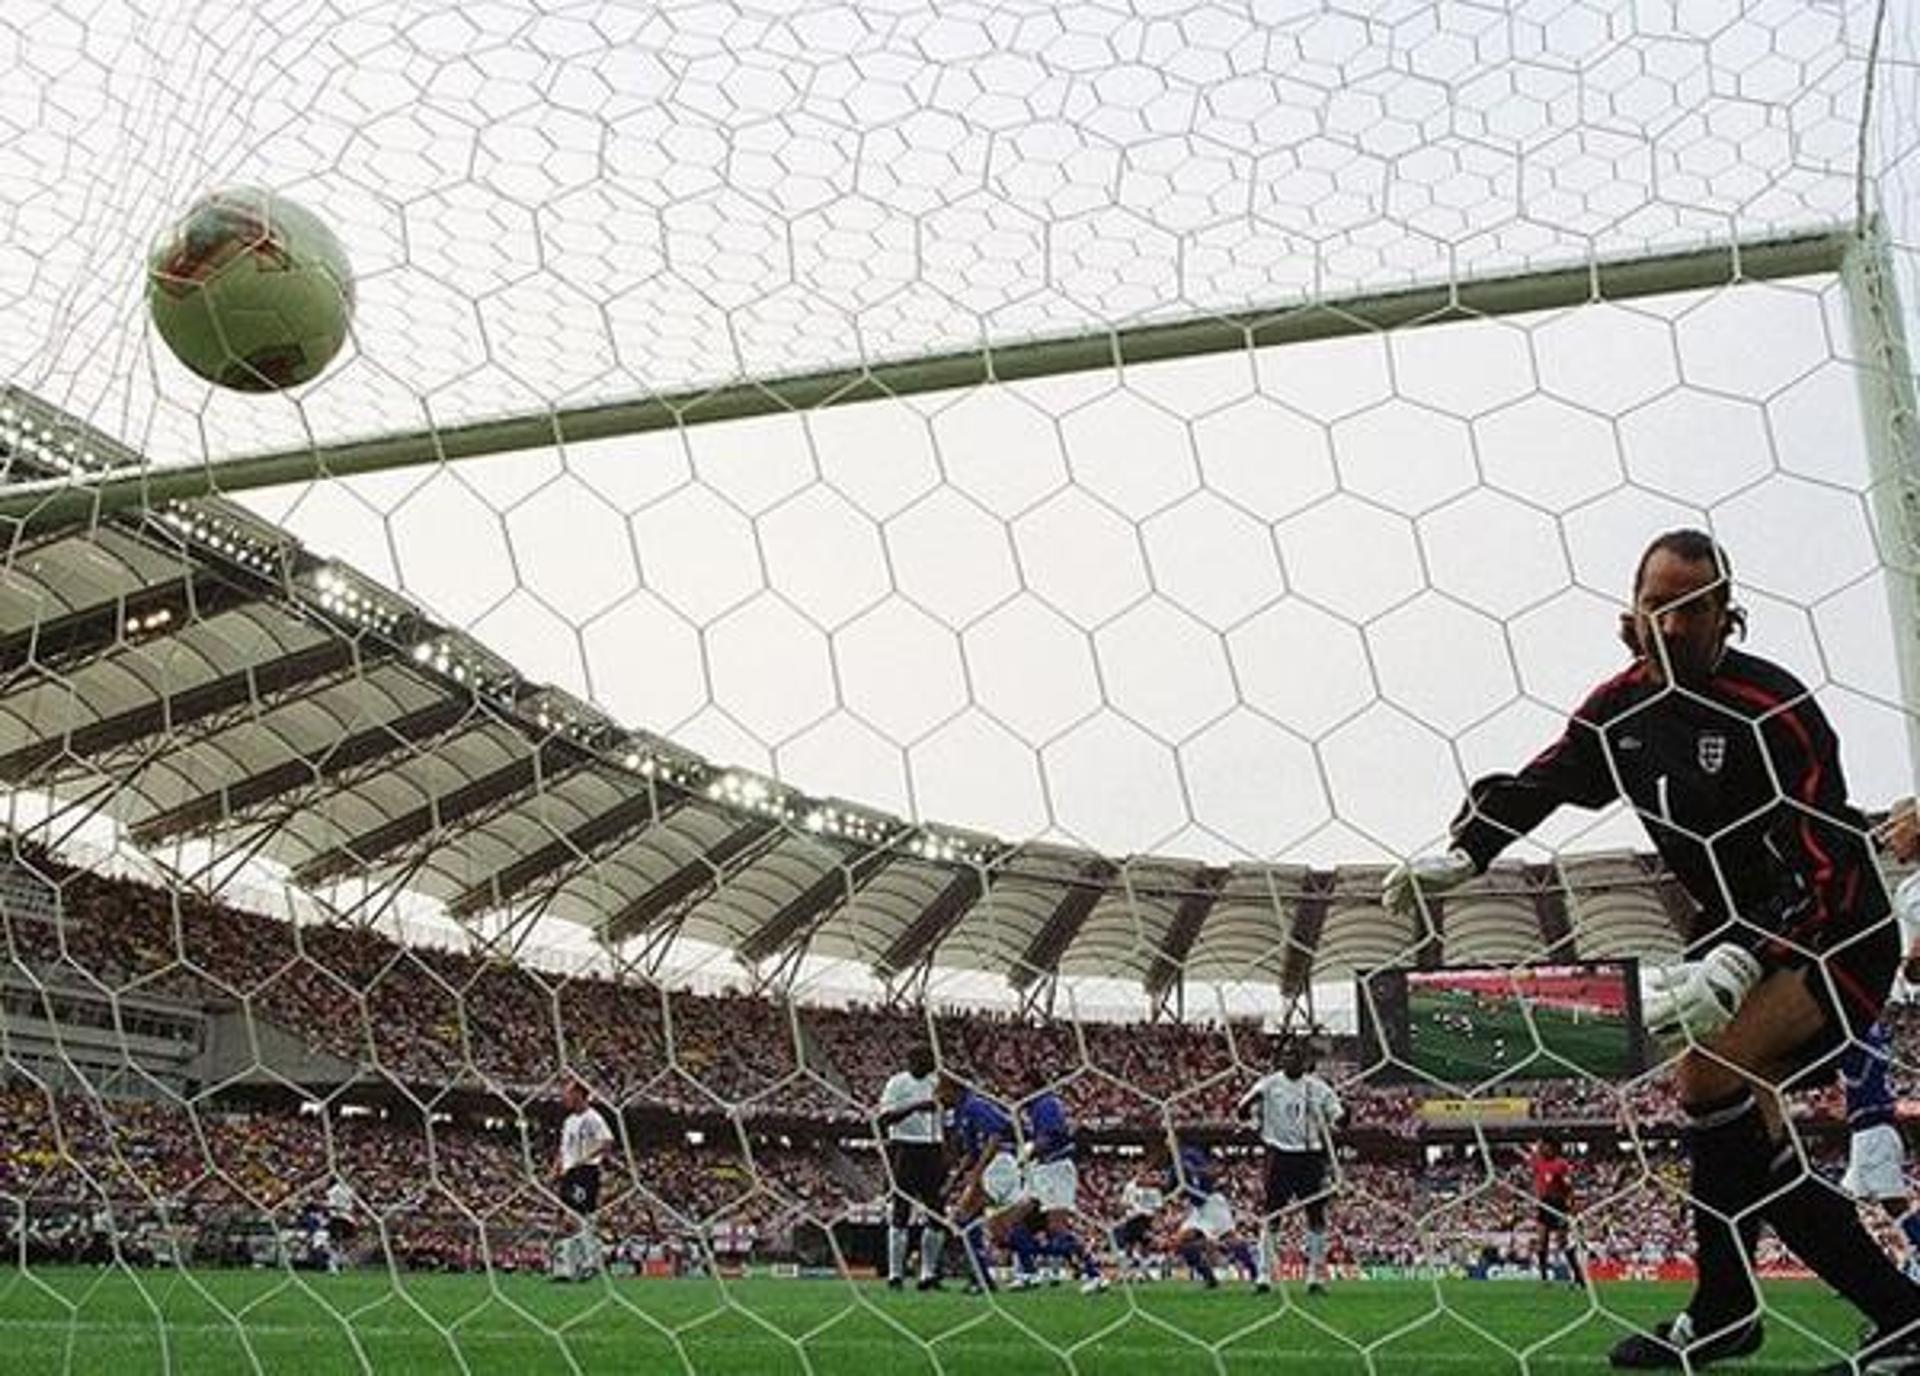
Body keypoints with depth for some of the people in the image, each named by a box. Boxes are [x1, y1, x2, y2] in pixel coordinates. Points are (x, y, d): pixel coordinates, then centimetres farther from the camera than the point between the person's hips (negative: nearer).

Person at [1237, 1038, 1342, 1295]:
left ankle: (1316, 1275, 13)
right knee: (1271, 1216, -3)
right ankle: (1264, 1274, 3)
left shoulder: (1318, 1087, 6)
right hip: (1280, 1156, -2)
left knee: (1316, 1216, 3)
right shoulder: (1269, 1084, 0)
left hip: (1311, 1156, 2)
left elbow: (1339, 1117, 10)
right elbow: (1243, 1110, -5)